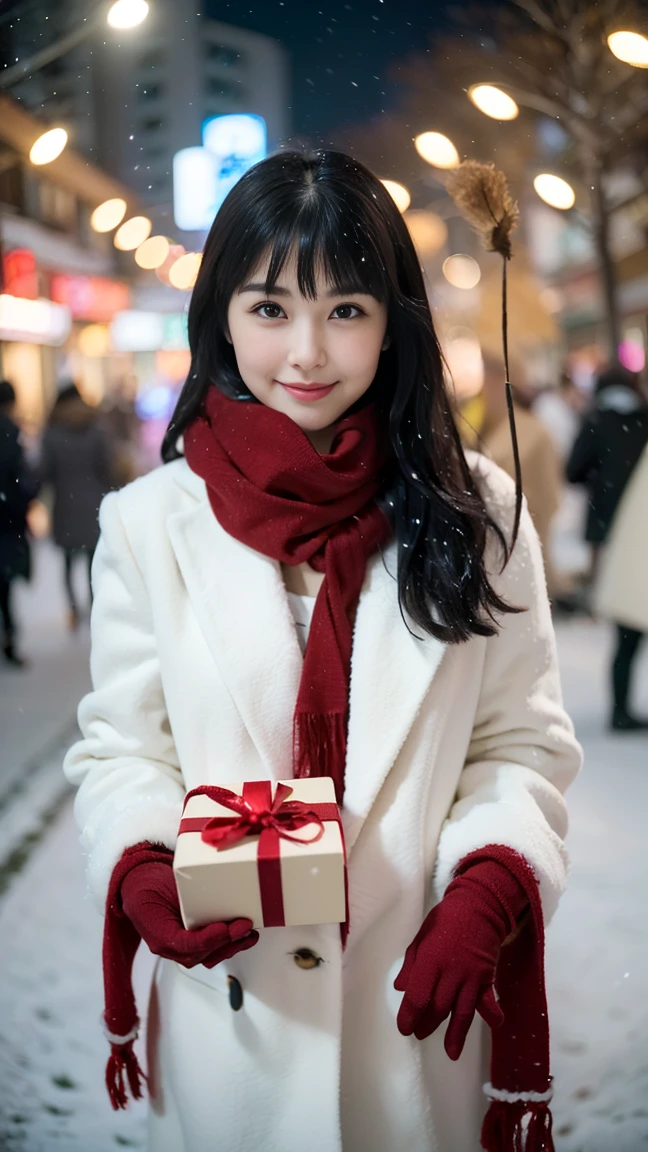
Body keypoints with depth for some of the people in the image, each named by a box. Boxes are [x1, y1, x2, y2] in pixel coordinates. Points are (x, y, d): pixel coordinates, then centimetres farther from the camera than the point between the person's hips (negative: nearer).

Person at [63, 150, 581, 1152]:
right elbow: (121, 748, 0)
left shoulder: (476, 516, -3)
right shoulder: (149, 524, -3)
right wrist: (143, 872, -19)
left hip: (421, 995, 0)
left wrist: (488, 891, -17)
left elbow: (525, 743, -1)